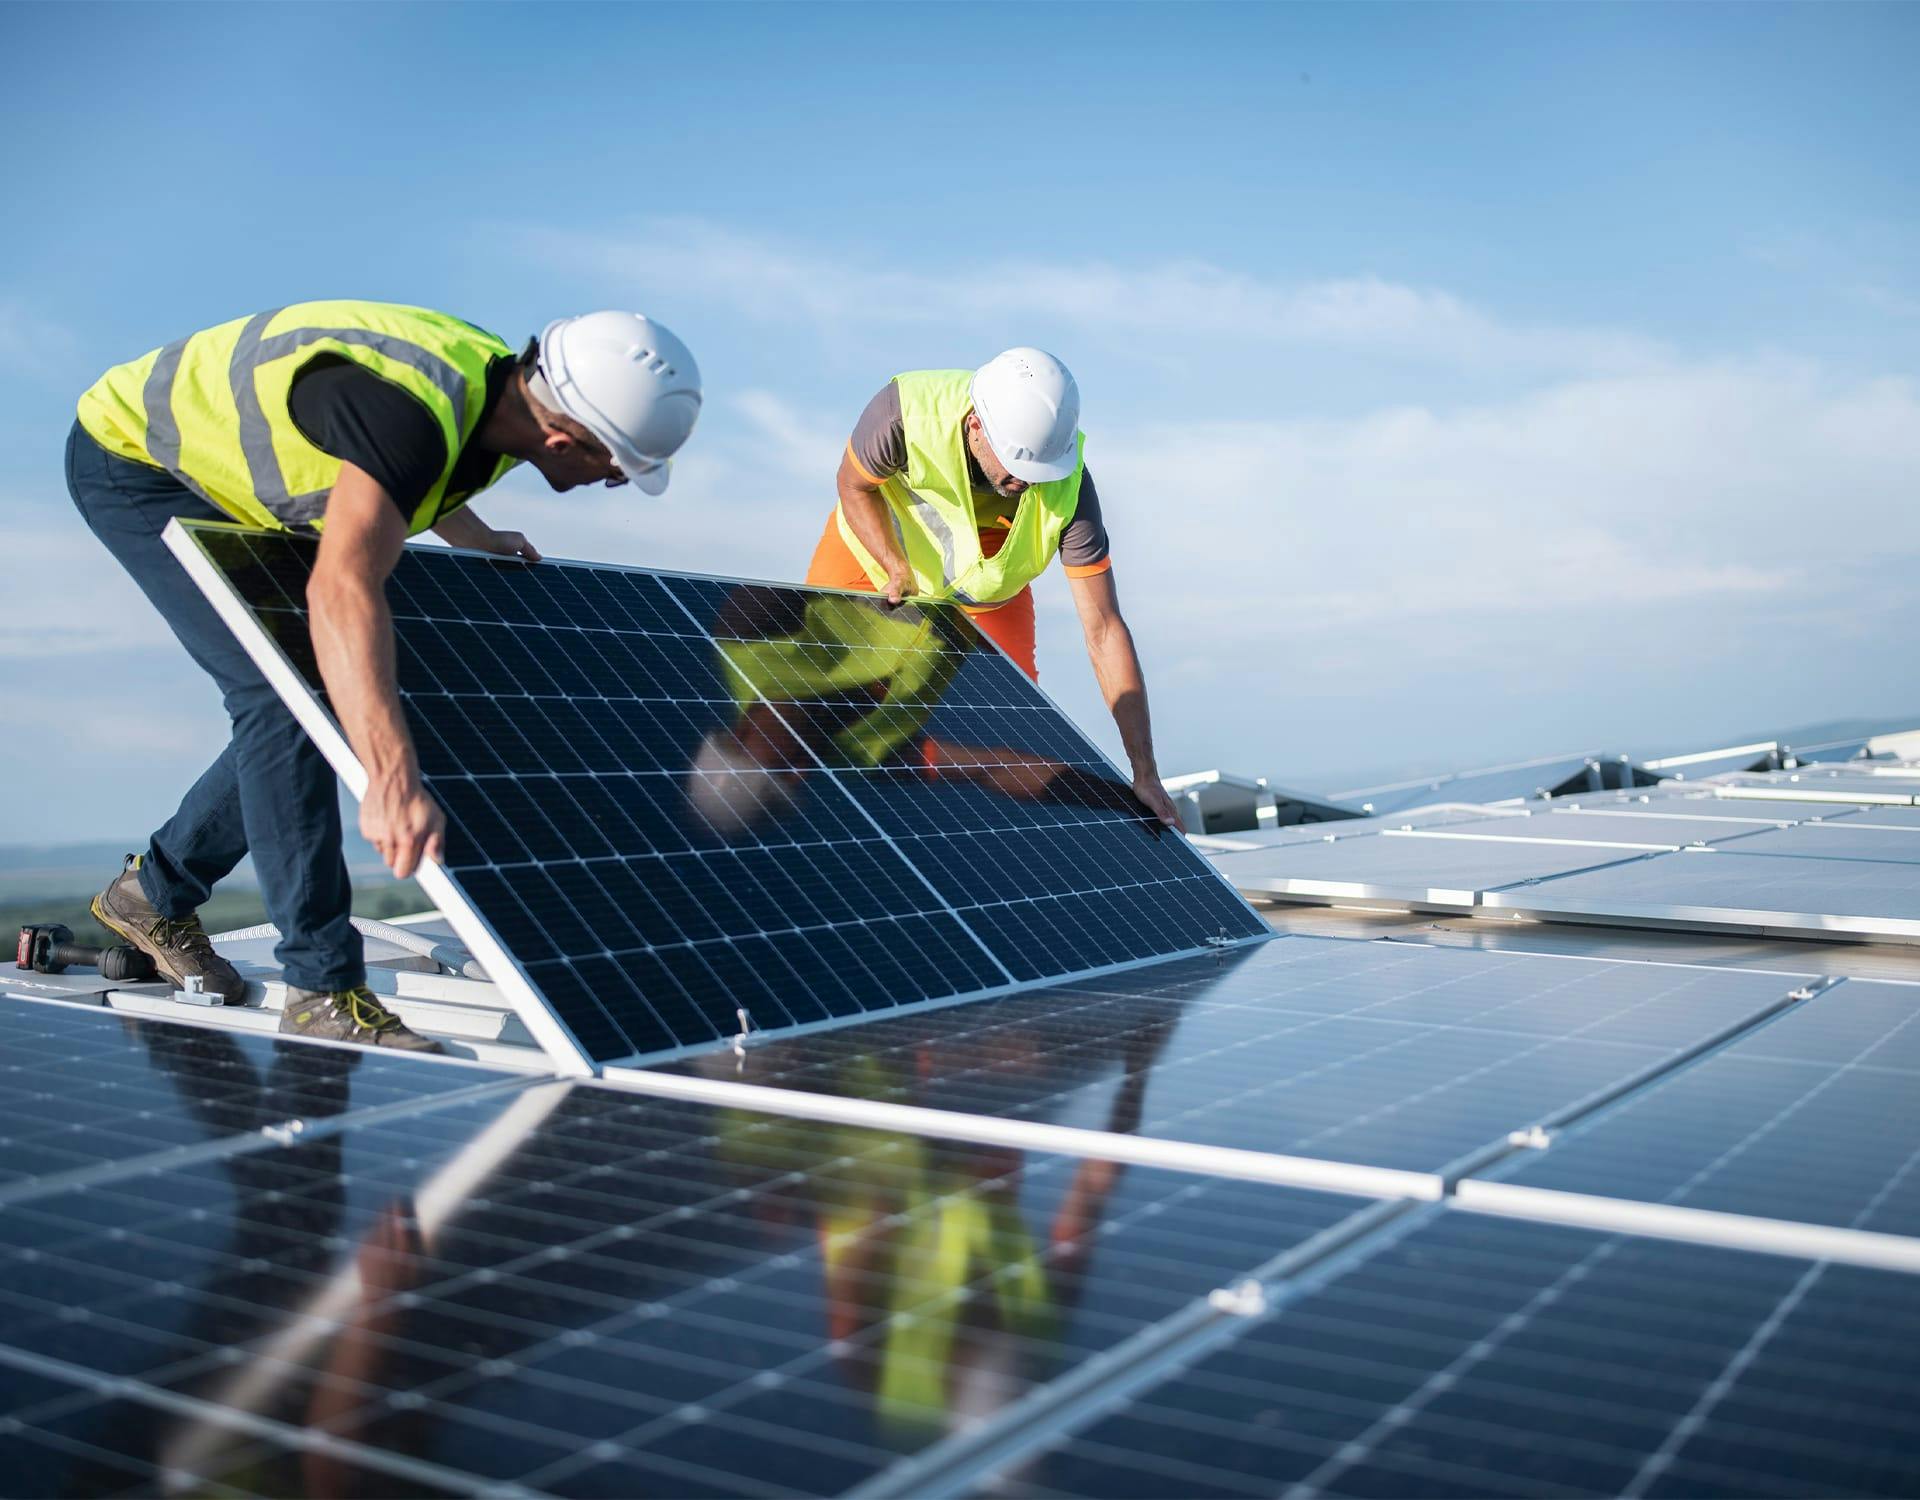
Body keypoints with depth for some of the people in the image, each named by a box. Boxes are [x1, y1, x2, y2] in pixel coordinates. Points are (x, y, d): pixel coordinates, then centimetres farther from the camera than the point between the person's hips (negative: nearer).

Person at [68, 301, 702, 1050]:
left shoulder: (508, 392, -11)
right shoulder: (411, 410, -40)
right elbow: (342, 589, -53)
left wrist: (477, 538, 15)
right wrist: (393, 781, -61)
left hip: (224, 482, 9)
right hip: (131, 456, -9)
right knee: (282, 696, -19)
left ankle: (152, 893, 25)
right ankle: (324, 987, -14)